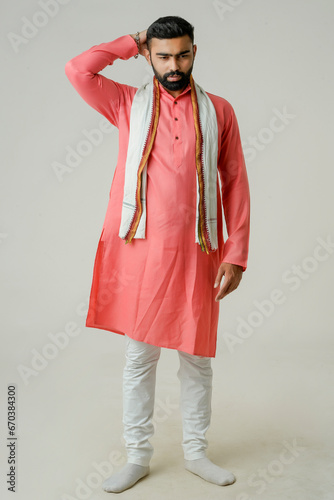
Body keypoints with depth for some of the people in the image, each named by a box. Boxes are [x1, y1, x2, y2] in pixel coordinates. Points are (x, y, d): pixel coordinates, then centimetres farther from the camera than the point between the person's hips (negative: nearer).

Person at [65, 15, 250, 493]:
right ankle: (138, 455, 24)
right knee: (139, 357, 7)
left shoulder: (218, 111, 8)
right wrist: (134, 42, 5)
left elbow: (235, 183, 5)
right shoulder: (128, 104, 8)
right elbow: (77, 69, -6)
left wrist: (236, 255, -2)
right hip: (141, 249, 0)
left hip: (196, 253, 1)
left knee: (197, 358, 10)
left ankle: (196, 452, 29)